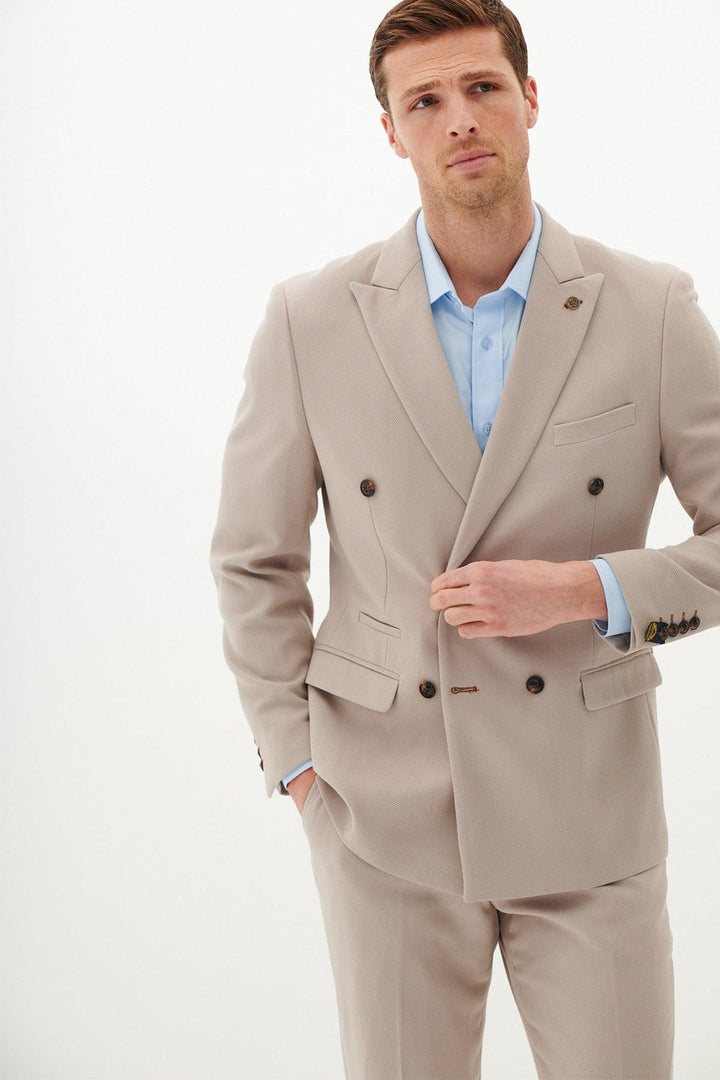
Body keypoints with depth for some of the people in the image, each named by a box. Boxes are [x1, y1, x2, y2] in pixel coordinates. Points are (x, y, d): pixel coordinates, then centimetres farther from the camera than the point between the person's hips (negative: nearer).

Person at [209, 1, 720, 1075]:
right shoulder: (311, 320, -3)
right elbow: (254, 561, 5)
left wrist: (581, 591, -16)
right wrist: (299, 764, 1)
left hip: (588, 806, 0)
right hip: (388, 815, 0)